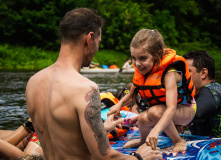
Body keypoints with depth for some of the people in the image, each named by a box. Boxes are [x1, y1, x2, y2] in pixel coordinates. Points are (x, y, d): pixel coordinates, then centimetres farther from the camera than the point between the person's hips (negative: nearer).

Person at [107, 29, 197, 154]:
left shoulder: (169, 74, -33)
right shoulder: (141, 71, -11)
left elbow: (171, 108, -43)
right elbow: (132, 96, 3)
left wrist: (156, 130, -57)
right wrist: (120, 104, -19)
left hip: (185, 110, -7)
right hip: (161, 108, 7)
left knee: (155, 112, -34)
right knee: (143, 119, -19)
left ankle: (179, 141, -13)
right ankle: (143, 140, 17)